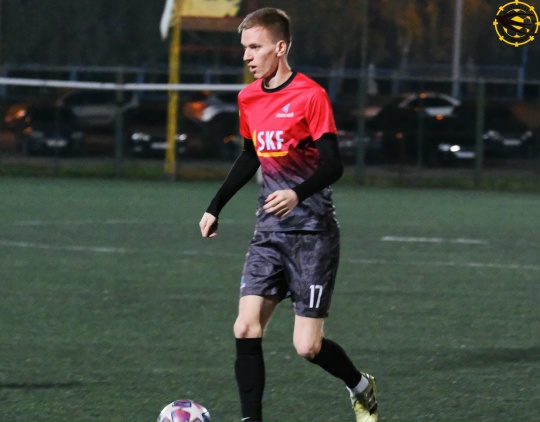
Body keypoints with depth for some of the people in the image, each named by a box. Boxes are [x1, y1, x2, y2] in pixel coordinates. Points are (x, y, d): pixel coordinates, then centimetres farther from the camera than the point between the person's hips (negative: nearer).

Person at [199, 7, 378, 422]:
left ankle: (362, 388, 25)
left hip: (313, 234, -6)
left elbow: (333, 165, -19)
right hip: (270, 231, 6)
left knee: (307, 347, -5)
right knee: (246, 329, -10)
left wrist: (298, 193, -37)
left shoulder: (310, 96, -14)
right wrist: (215, 207, 24)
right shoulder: (248, 98, 8)